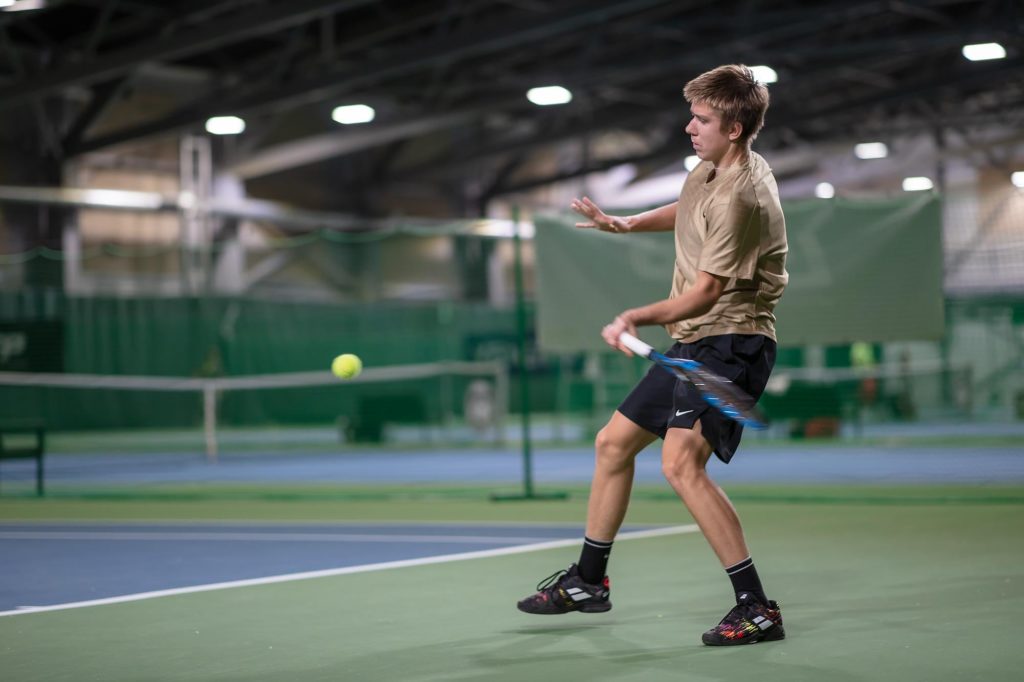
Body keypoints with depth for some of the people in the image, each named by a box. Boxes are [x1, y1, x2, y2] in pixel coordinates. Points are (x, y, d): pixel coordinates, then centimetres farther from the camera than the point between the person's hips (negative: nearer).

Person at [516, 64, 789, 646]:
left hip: (730, 342, -10)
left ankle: (757, 609, -23)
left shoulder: (741, 197, -21)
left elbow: (705, 293, -24)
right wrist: (624, 223, 19)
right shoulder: (711, 168, 8)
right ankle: (588, 581, 34)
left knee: (681, 463, -27)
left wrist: (638, 318, -34)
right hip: (694, 342, 10)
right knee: (614, 443, 16)